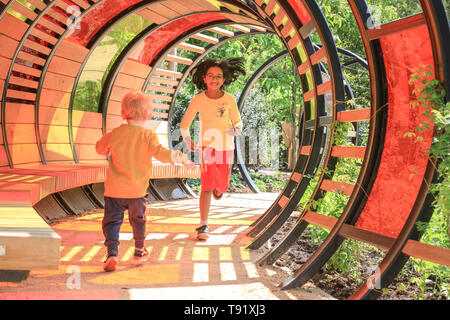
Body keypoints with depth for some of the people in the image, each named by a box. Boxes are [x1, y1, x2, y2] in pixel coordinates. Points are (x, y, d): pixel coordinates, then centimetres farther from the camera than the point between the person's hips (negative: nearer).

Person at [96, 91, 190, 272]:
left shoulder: (115, 134, -1)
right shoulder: (148, 136, -10)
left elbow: (100, 148, 15)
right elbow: (161, 153, -18)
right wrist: (181, 157, -7)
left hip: (114, 189, 0)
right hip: (137, 190, 0)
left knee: (112, 220, 5)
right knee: (138, 219, 20)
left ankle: (112, 253, -13)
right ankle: (139, 250, 38)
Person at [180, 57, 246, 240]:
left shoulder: (229, 99, -5)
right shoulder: (198, 100, -7)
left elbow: (237, 122, 4)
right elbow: (184, 125, 5)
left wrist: (236, 130, -17)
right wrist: (188, 141, 4)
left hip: (226, 147, 2)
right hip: (207, 146, -2)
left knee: (221, 186, 12)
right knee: (207, 185, -12)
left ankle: (218, 188, 51)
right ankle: (203, 225, -8)